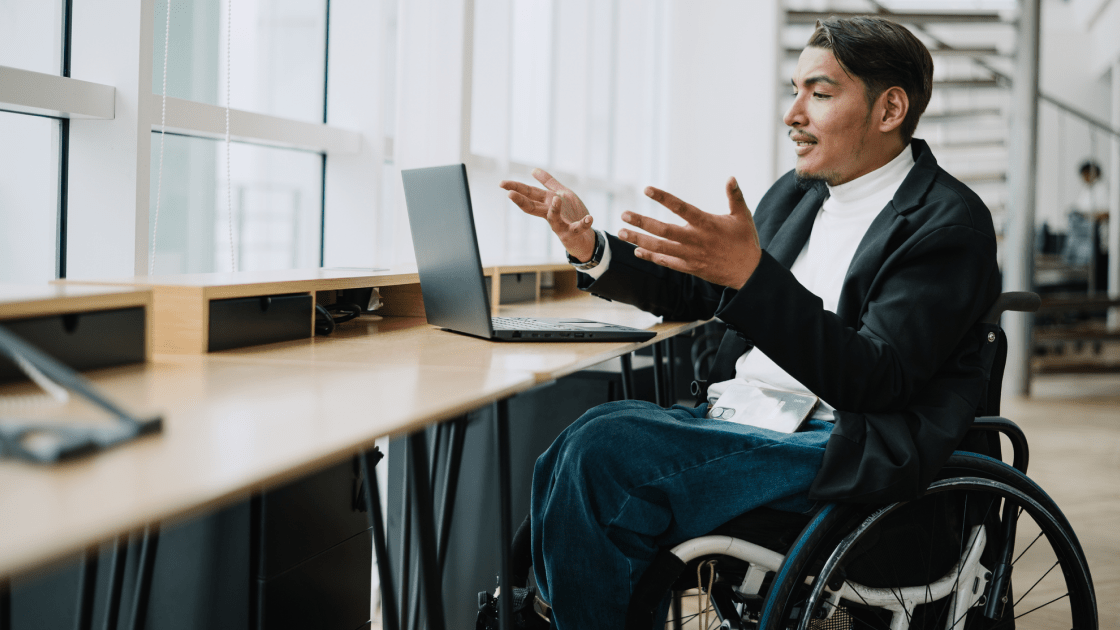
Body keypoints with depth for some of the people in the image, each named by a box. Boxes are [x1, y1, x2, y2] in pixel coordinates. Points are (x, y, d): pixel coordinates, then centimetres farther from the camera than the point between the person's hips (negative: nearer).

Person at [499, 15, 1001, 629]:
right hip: (735, 416, 8)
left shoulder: (950, 223, -7)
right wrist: (591, 249, 12)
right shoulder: (796, 193, 18)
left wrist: (752, 275, -30)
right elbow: (696, 291, 29)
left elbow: (874, 381, -19)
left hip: (841, 450, -8)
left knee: (603, 453, -25)